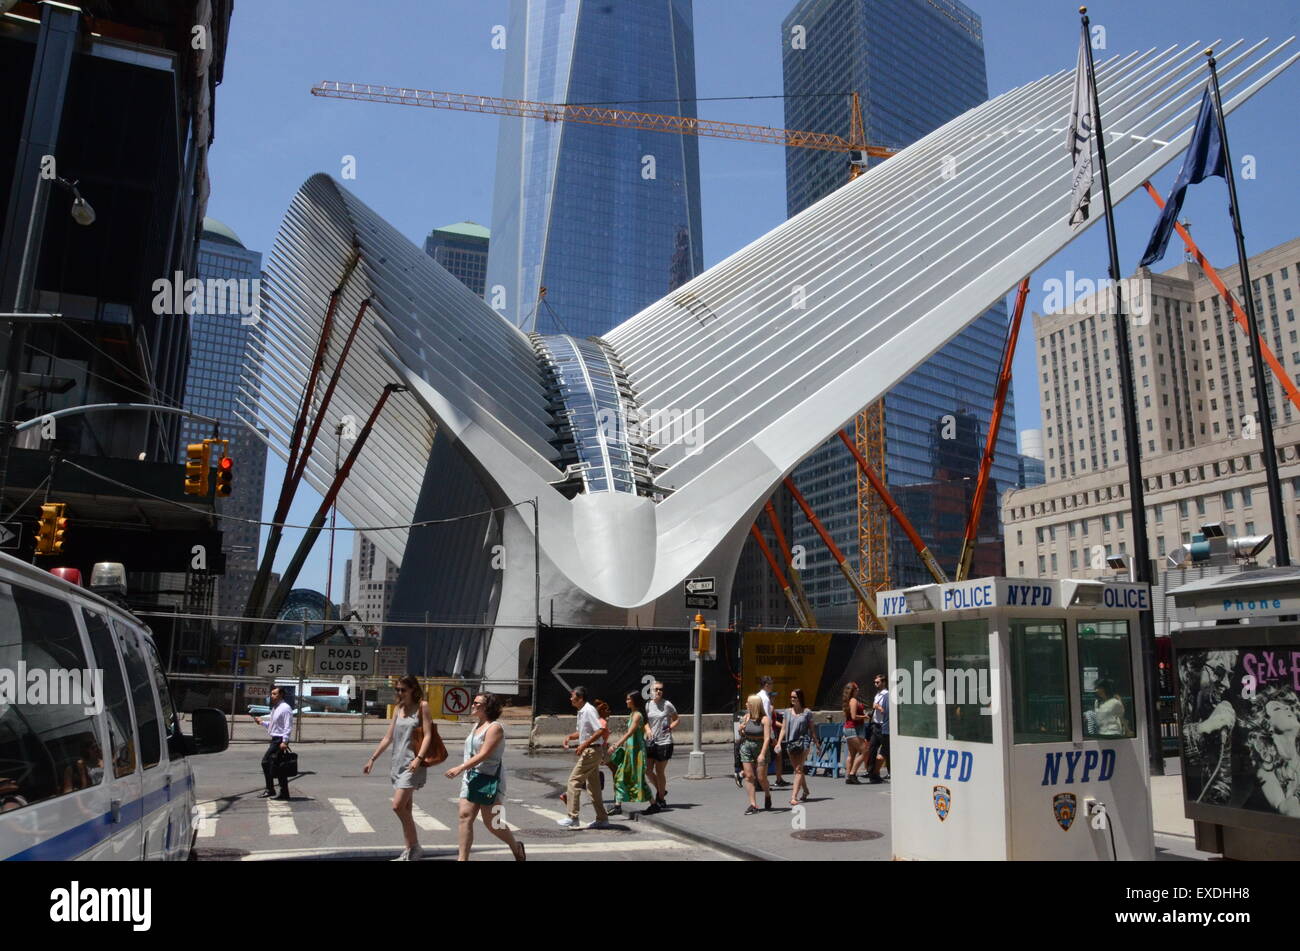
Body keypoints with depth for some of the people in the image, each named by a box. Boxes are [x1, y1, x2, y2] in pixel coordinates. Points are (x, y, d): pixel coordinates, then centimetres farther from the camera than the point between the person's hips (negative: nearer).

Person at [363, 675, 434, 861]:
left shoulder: (422, 707, -5)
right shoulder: (398, 708, 13)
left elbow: (428, 735, -11)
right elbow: (388, 738, 17)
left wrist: (419, 758, -23)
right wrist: (372, 759, 13)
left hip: (413, 764, -7)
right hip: (398, 762, 7)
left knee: (398, 806, -15)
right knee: (405, 810, 9)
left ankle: (414, 847, -2)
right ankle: (409, 852, 16)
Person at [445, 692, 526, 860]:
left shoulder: (495, 728, -14)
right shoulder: (475, 726, 14)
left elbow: (483, 755, -23)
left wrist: (460, 768, -28)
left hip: (489, 779, -8)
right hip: (471, 777, 8)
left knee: (492, 823, 1)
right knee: (465, 816, -4)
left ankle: (516, 848, 25)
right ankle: (463, 858, -1)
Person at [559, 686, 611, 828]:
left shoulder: (589, 710, -17)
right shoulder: (581, 712, 13)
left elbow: (600, 730, -24)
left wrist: (584, 745, -24)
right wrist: (570, 737, 7)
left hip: (591, 751, -10)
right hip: (589, 751, 10)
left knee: (574, 780, -6)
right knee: (593, 786, 13)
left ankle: (573, 817, -3)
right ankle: (602, 819, 18)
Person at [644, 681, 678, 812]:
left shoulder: (667, 705, -4)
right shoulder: (648, 705, 5)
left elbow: (677, 719, 6)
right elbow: (645, 721, 13)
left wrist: (670, 727, -12)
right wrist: (648, 729, -7)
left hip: (664, 742, -4)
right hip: (651, 741, 4)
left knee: (660, 771, 2)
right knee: (648, 770, 1)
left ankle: (661, 799, 19)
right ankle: (661, 790, 27)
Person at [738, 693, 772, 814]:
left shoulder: (765, 719, -11)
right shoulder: (746, 717, 4)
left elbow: (767, 738, -17)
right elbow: (741, 735, 17)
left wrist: (762, 754, -26)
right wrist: (741, 730, -6)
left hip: (760, 746, -4)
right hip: (746, 746, 4)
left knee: (761, 777, 0)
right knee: (749, 776, -2)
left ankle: (767, 795, 31)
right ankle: (753, 805, 2)